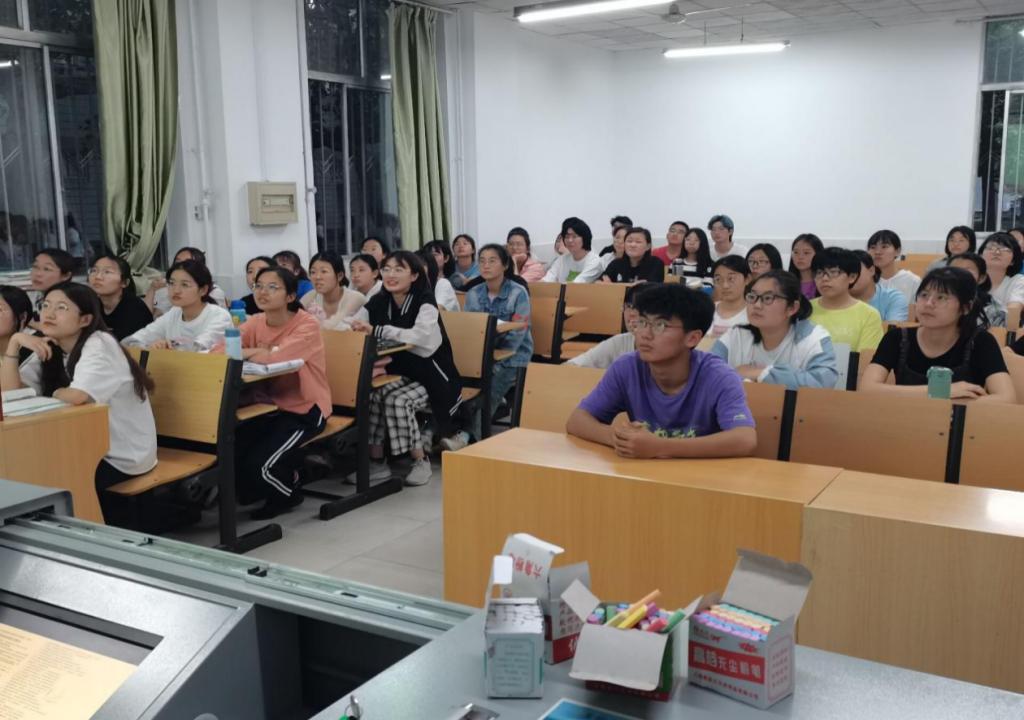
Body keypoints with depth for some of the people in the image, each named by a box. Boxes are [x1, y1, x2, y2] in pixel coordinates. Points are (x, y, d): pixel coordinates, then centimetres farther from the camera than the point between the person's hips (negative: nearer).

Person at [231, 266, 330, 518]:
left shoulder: (307, 325, -16)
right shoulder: (255, 322, 3)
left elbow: (277, 357, -33)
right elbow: (221, 348, -12)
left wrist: (244, 352, -17)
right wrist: (260, 352, -29)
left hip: (304, 410, -6)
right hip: (268, 405, 6)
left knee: (258, 464, -20)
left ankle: (288, 492, 15)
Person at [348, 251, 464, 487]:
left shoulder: (425, 302, -14)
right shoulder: (378, 301, 3)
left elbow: (420, 336, -34)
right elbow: (350, 326, -4)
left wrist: (376, 330, -37)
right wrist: (356, 327, -29)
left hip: (430, 377, -5)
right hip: (397, 373, 5)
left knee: (397, 400, -30)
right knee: (370, 394, -24)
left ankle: (420, 460, -9)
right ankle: (376, 461, -10)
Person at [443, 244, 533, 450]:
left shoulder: (518, 293, -8)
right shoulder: (473, 294, 8)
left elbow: (516, 335, -12)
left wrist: (494, 363, -19)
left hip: (511, 358, -4)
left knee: (487, 393, -29)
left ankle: (468, 434, -36)